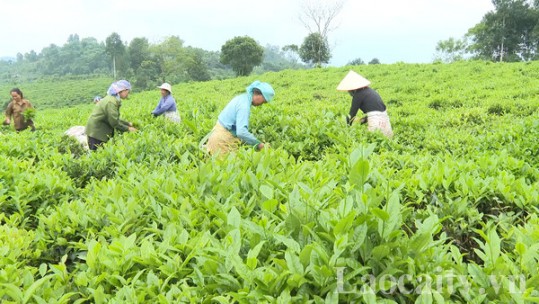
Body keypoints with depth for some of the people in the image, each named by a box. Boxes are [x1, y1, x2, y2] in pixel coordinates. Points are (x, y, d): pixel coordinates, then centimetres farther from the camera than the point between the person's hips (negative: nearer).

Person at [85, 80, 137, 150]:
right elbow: (114, 122, -21)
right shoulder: (111, 102, -20)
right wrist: (127, 129, -11)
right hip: (96, 132, -10)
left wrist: (128, 124, 12)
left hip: (101, 131, 10)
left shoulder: (113, 99, 10)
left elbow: (115, 119, 16)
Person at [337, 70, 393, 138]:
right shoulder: (369, 90, 18)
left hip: (376, 121, -8)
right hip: (384, 118, 8)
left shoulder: (358, 95, -6)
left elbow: (352, 114, -1)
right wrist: (360, 120, 23)